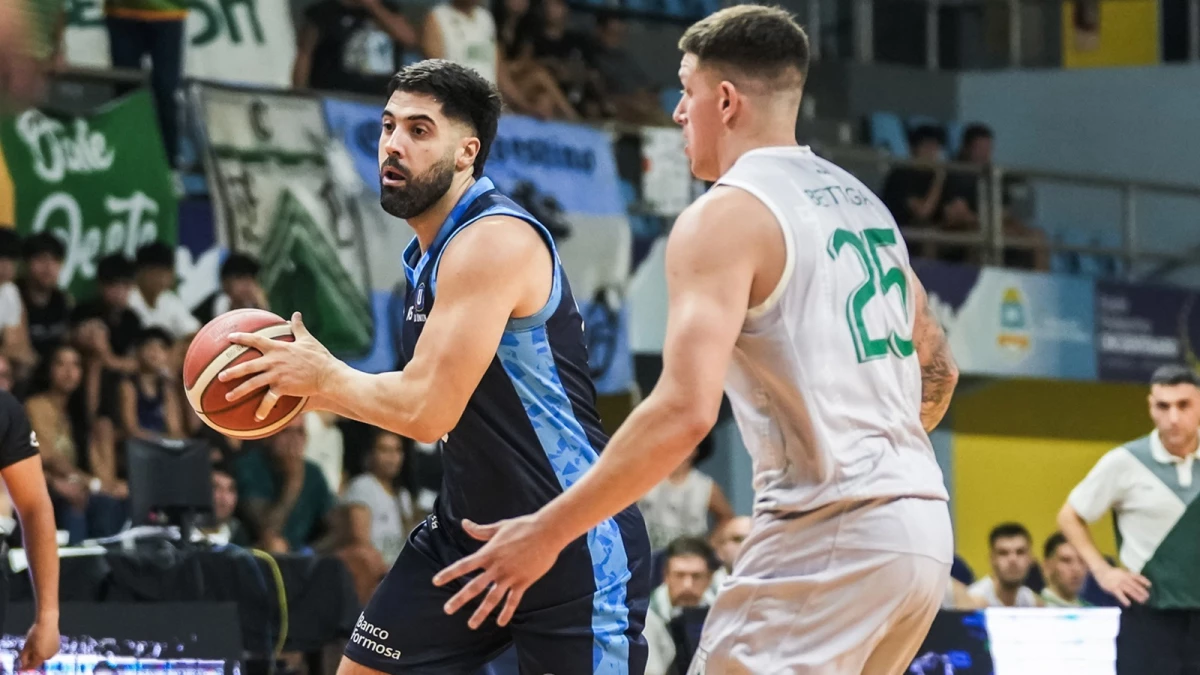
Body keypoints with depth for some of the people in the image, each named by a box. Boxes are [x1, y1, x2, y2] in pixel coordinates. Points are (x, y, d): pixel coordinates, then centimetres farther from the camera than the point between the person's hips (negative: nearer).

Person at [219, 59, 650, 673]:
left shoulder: (494, 242, -20)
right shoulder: (430, 256, 11)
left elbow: (428, 411, -26)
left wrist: (325, 376, -11)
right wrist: (306, 387, 10)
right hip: (467, 528, 10)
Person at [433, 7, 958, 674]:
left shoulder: (725, 217, -9)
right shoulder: (861, 202, 17)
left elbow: (684, 412, -19)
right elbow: (939, 369, 25)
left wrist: (547, 533, -15)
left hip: (827, 534, -9)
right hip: (923, 528, 9)